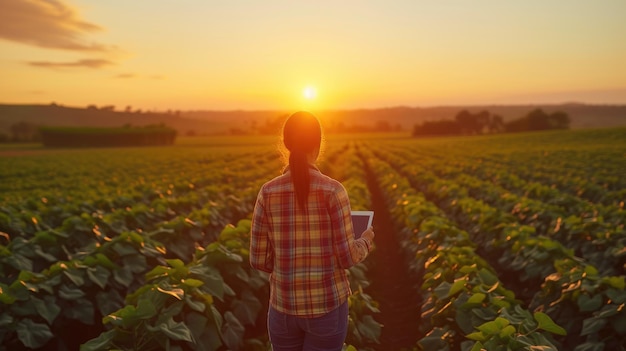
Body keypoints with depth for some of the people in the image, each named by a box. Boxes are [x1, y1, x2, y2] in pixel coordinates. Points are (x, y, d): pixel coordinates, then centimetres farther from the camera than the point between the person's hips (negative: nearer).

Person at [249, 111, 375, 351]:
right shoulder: (333, 191, -15)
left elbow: (259, 260, -3)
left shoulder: (268, 193, -7)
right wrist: (365, 241, 11)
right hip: (328, 305, -2)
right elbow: (347, 257, -11)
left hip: (284, 307, 3)